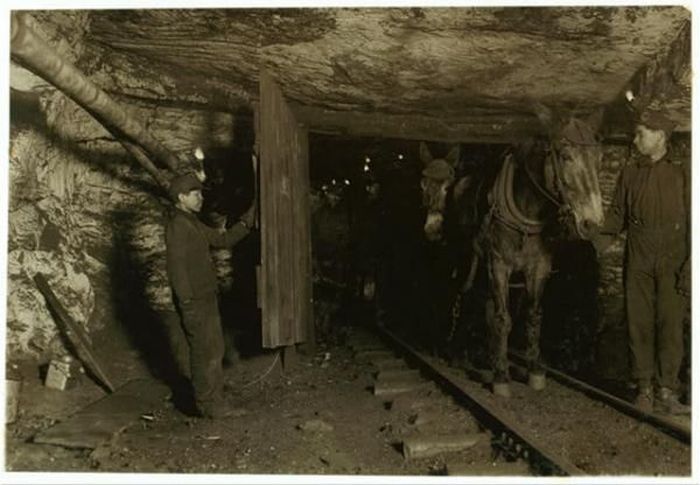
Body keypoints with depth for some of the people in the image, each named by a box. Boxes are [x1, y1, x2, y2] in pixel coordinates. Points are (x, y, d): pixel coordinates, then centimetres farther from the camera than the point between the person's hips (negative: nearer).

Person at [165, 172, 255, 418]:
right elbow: (176, 267, -22)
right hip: (194, 302, -10)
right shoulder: (177, 225, -17)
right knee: (204, 353, 0)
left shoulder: (193, 223, 15)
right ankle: (206, 406, 14)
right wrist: (188, 304, -22)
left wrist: (247, 221, 11)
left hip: (206, 297, 10)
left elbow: (223, 239, 19)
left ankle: (213, 401, 33)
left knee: (215, 349, 18)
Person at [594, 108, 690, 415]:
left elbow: (692, 221, -2)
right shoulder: (629, 174, 11)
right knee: (639, 324, 5)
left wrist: (689, 266, -9)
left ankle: (666, 392, 7)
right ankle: (644, 389, 15)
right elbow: (617, 213, 12)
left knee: (670, 325, -2)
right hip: (638, 260, 3)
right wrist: (603, 237, -7)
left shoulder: (682, 173, 2)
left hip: (672, 260, -2)